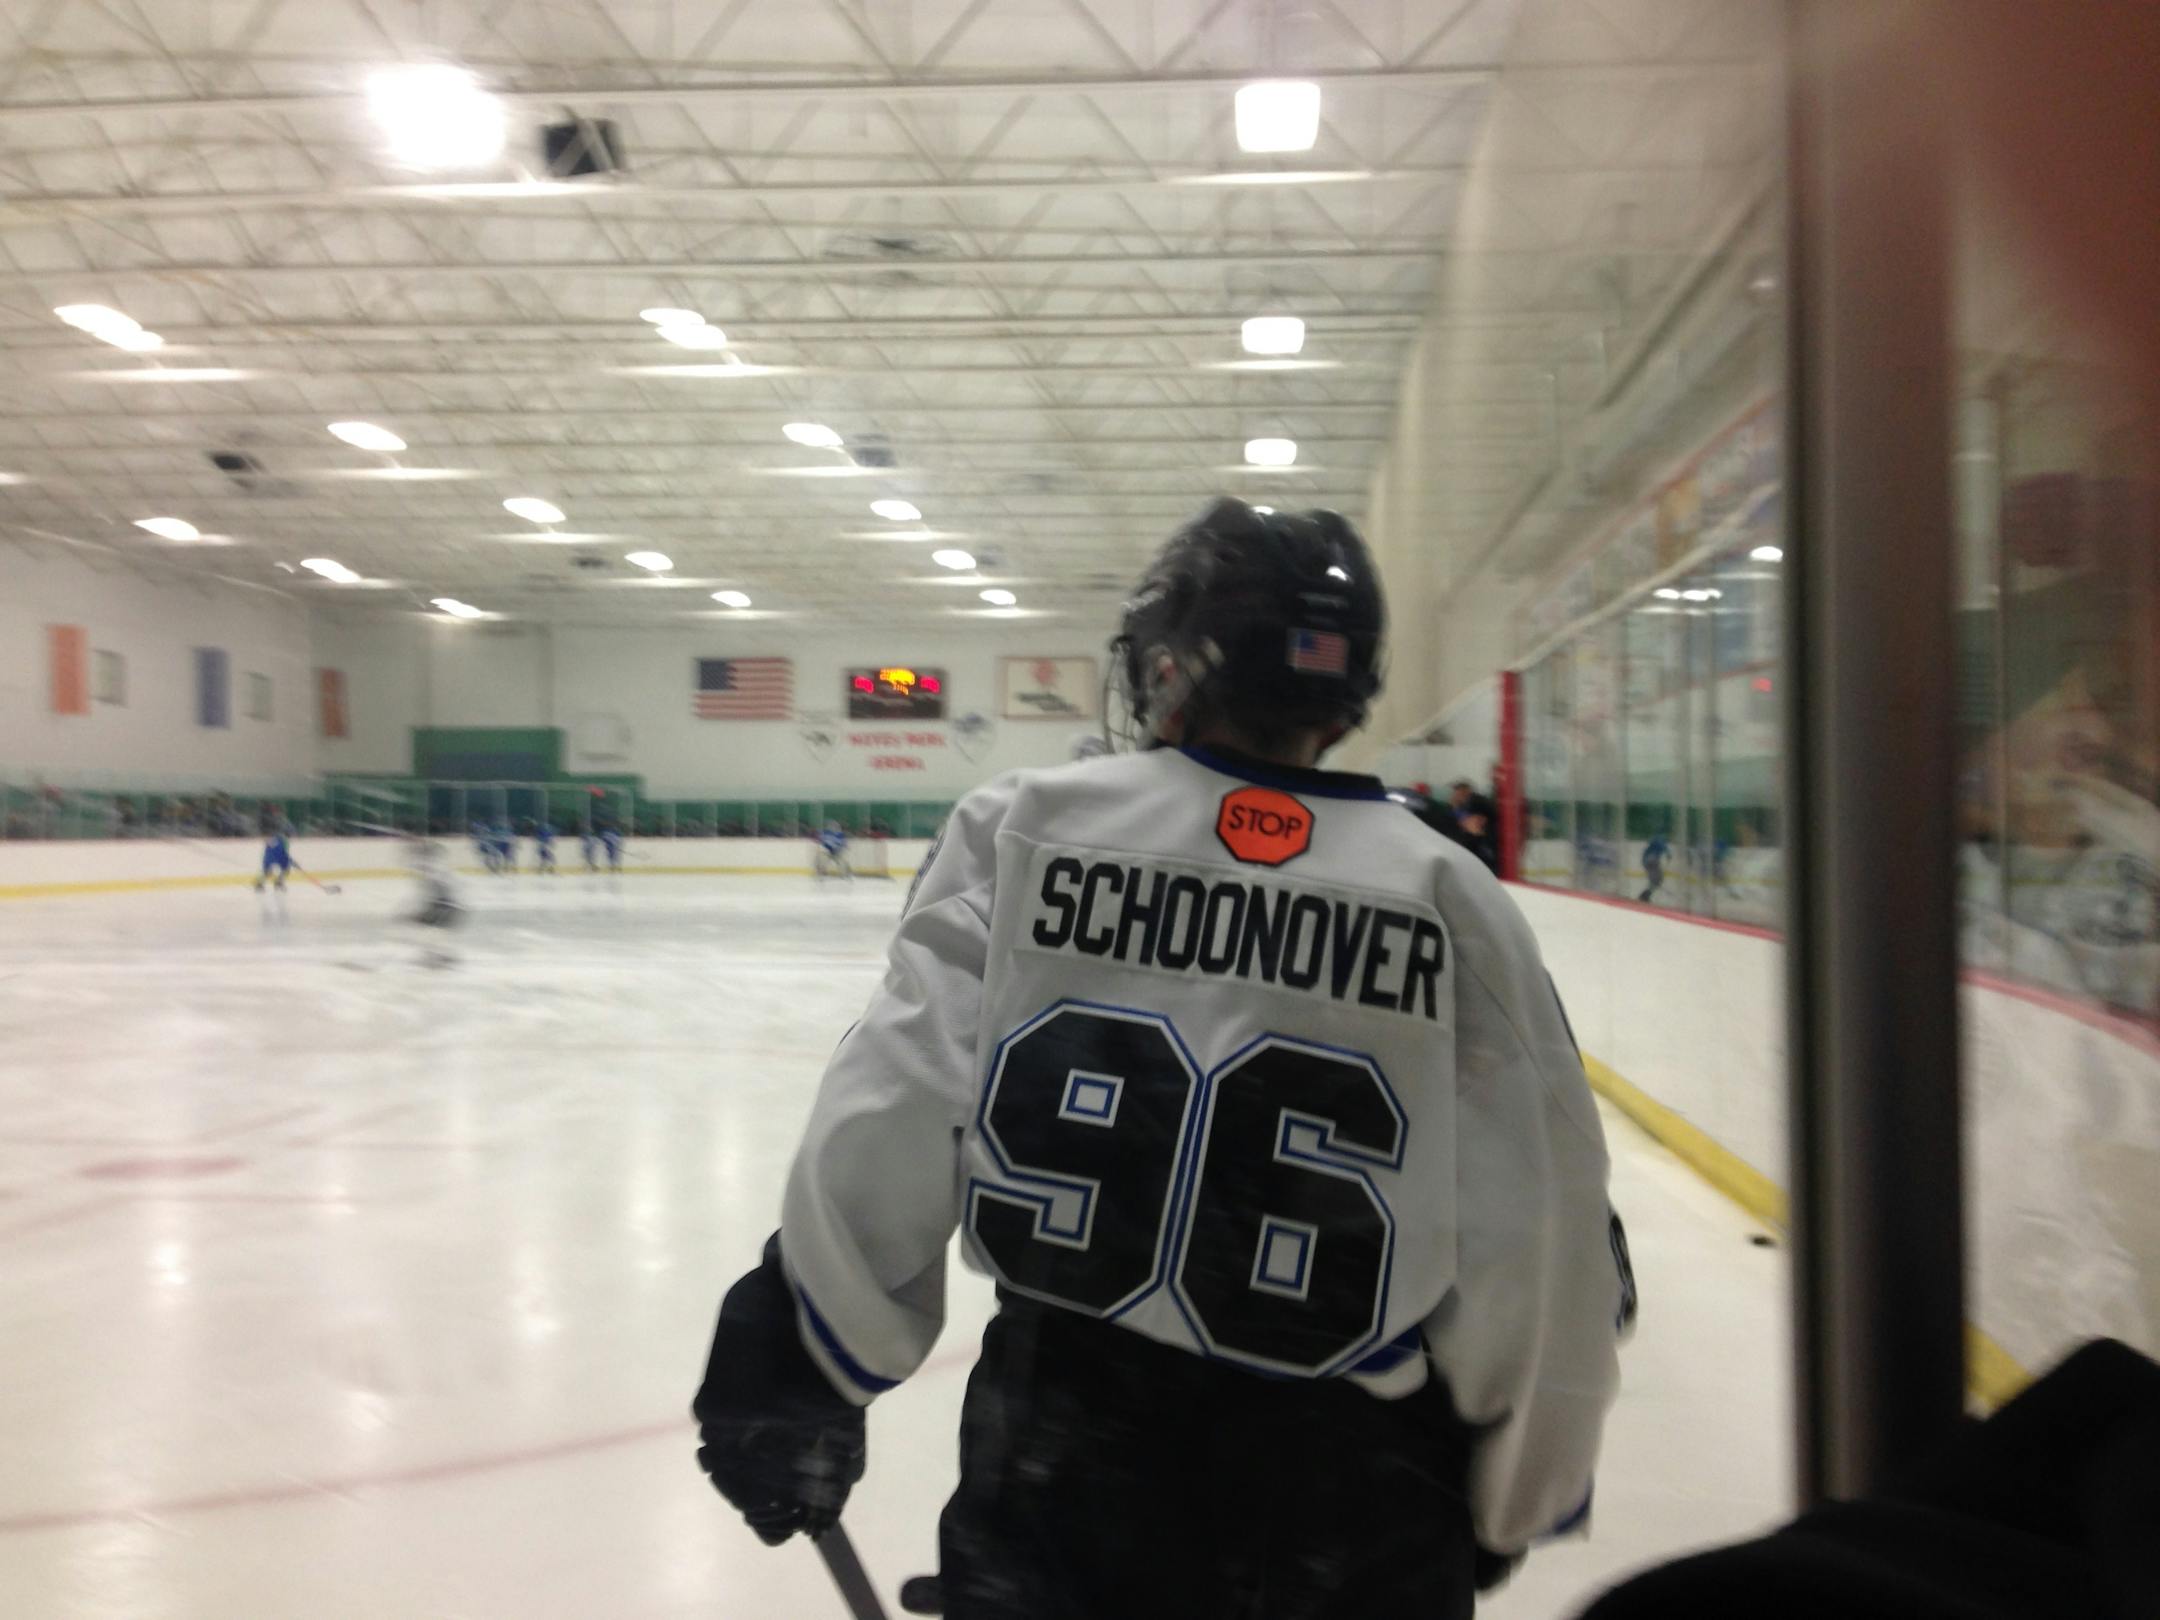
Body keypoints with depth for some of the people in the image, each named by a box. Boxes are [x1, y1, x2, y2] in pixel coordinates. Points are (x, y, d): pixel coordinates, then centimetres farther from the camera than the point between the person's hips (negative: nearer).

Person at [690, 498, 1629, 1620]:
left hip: (1055, 1481, 0)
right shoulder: (1450, 897, -7)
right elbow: (1543, 1241, -6)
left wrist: (796, 1376, 3)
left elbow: (886, 1127, -10)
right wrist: (1514, 1494, 10)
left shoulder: (1024, 827, -7)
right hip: (1360, 1522, 0)